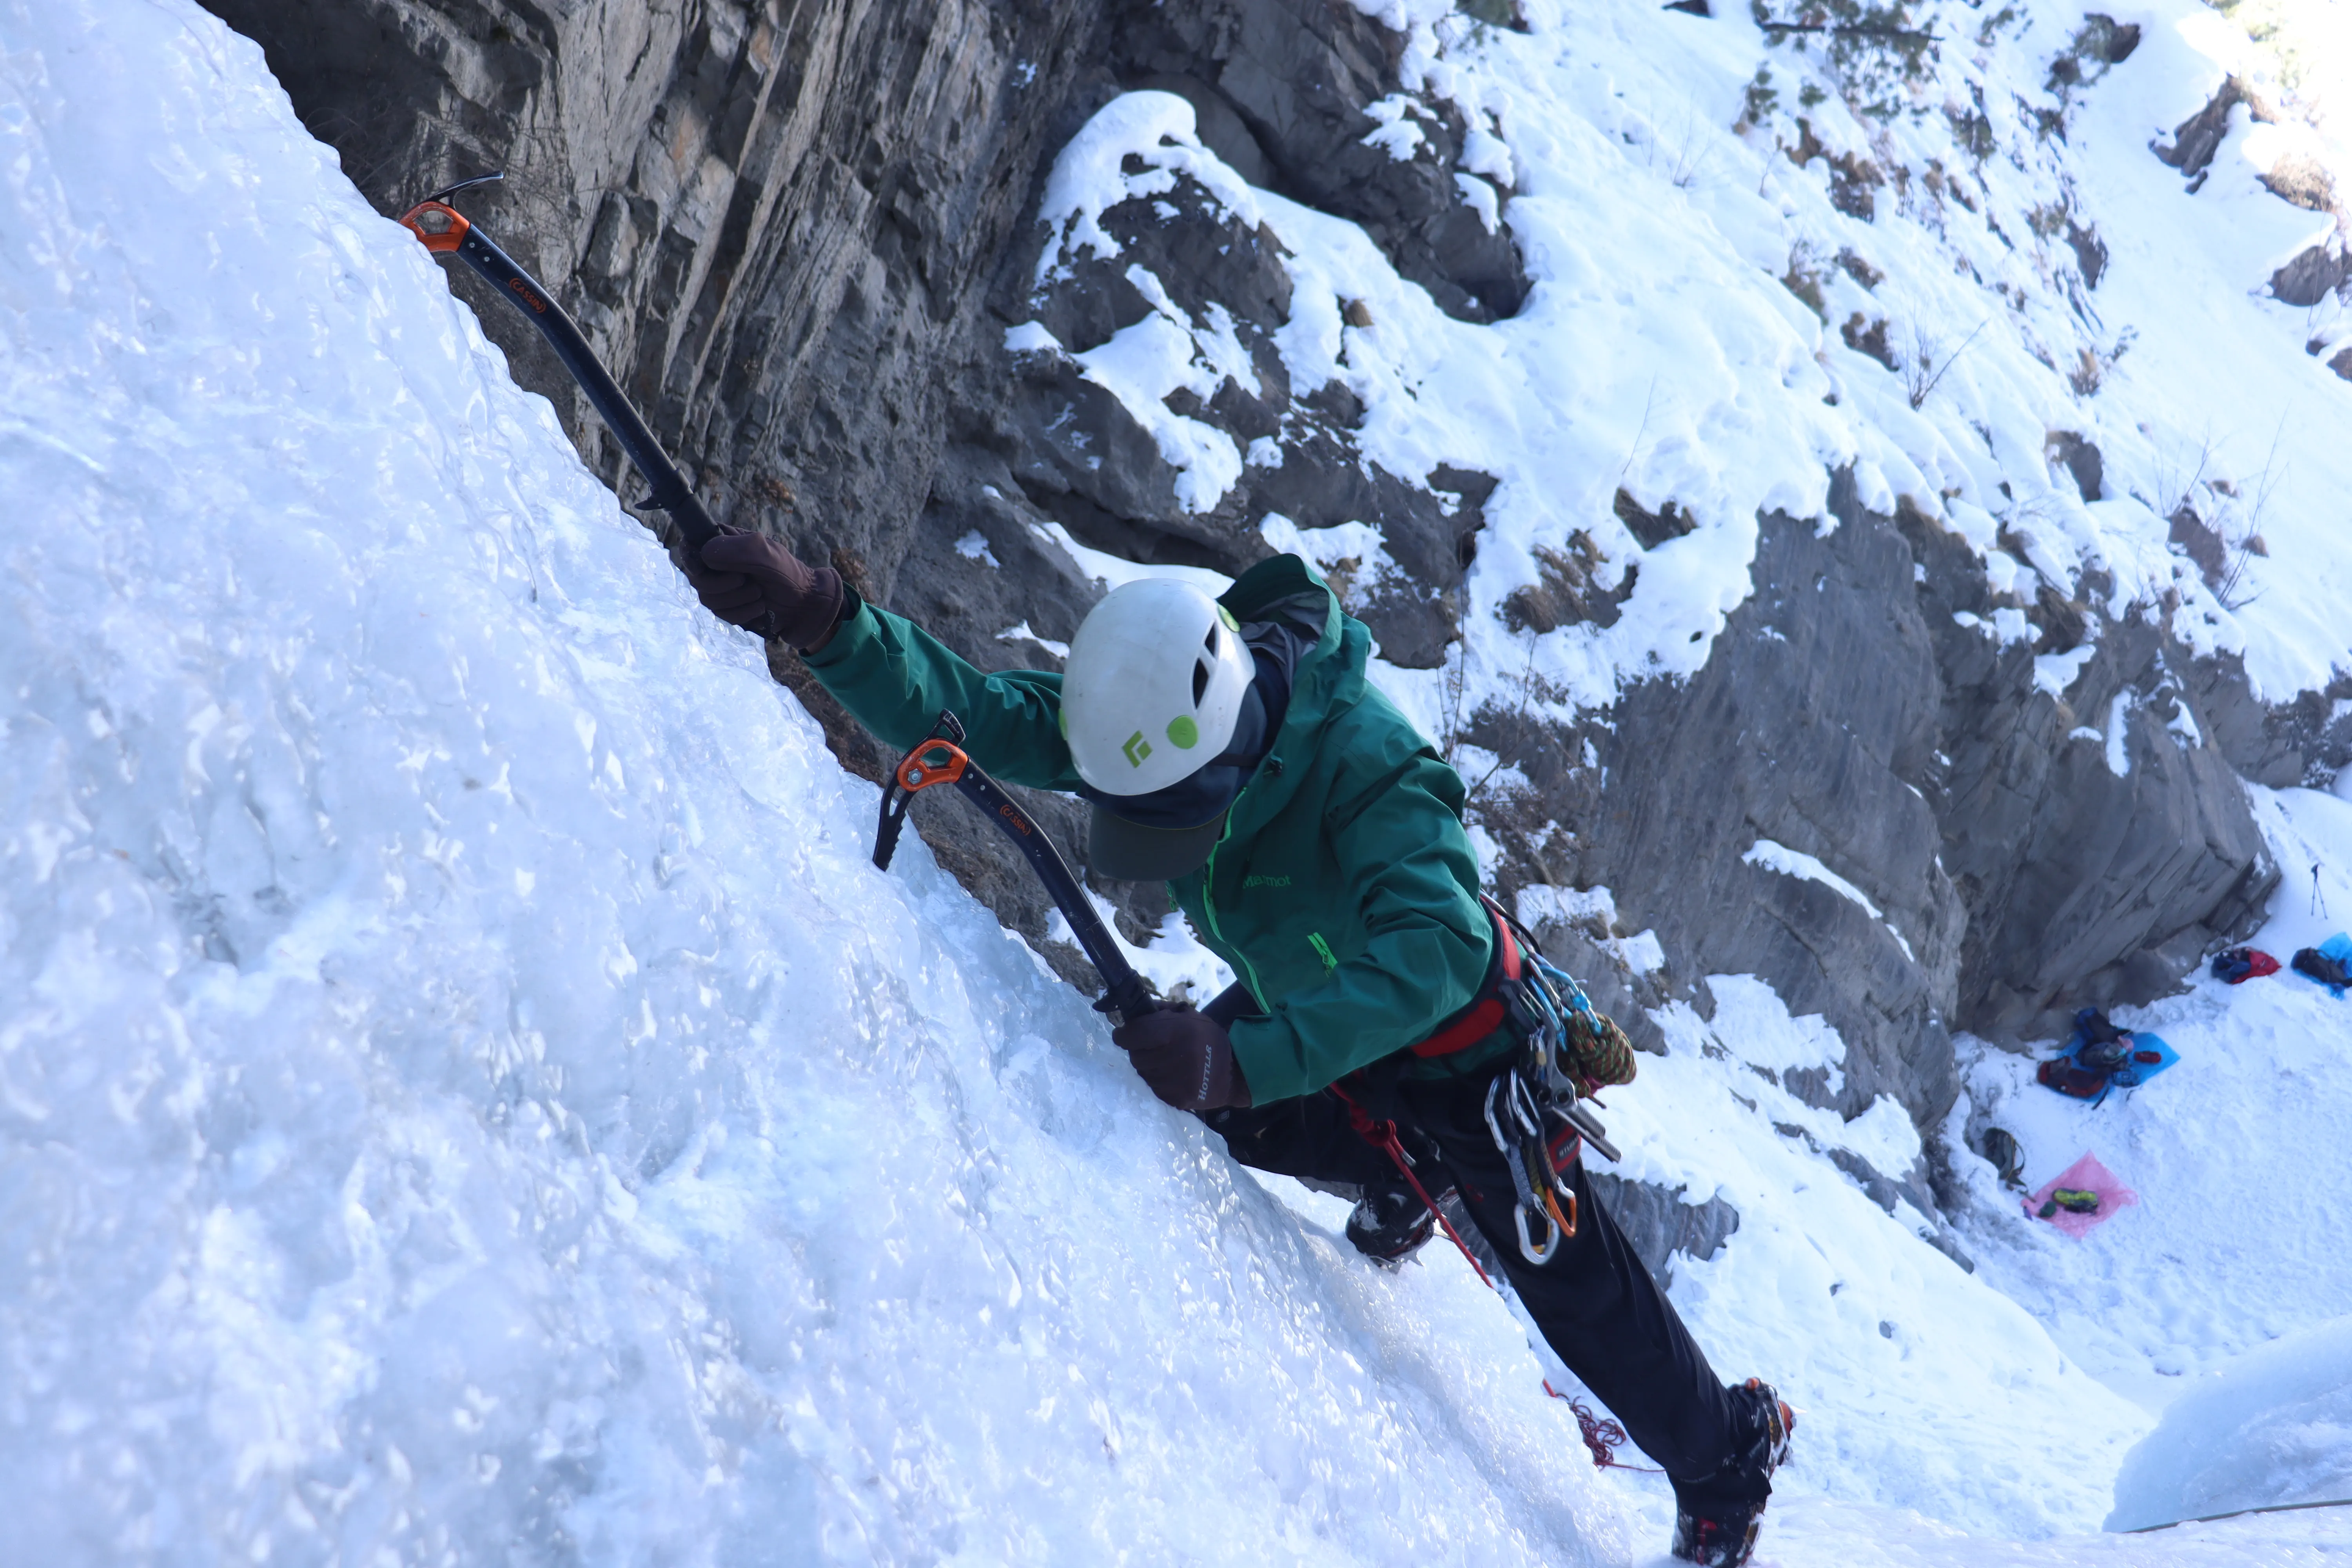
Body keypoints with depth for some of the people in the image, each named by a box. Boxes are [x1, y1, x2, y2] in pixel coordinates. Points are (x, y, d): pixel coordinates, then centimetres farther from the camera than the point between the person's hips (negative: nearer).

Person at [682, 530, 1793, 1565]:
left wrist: (1247, 1058, -64)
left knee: (1575, 1287, 3)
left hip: (1452, 1043, -6)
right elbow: (970, 710, -30)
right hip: (1298, 1001, 6)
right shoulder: (1142, 714, -25)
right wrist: (826, 621, -49)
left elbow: (1438, 948, -54)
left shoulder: (1363, 762, -42)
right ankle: (1398, 1173, 31)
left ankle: (1729, 1456, 33)